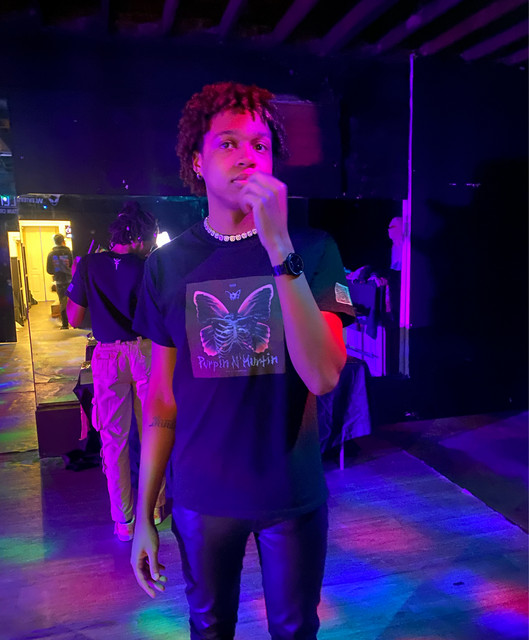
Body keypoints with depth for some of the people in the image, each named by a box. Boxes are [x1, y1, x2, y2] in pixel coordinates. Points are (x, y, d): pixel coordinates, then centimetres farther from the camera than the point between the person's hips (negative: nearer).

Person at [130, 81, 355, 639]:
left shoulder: (313, 249, -10)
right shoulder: (167, 264, -5)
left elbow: (323, 377, -24)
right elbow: (161, 397, 0)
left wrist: (279, 247, -31)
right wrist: (143, 514, 2)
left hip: (293, 492, 0)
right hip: (201, 495, 1)